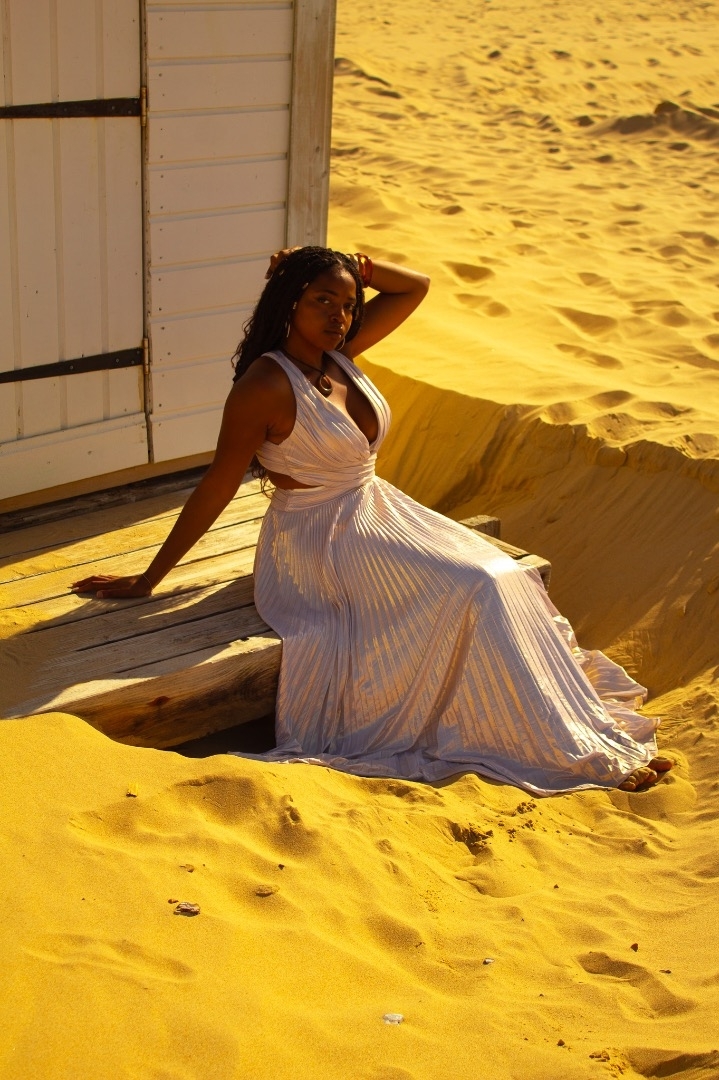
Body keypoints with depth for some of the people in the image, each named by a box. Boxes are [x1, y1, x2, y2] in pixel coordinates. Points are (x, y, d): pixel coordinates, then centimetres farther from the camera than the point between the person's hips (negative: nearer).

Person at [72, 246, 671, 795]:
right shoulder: (267, 384, -18)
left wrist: (352, 264, -5)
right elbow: (217, 486, -15)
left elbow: (416, 286, 11)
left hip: (380, 513, 9)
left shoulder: (339, 354, 4)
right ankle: (574, 752, -9)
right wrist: (147, 579, -13)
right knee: (475, 591, -18)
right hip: (324, 543, -9)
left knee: (506, 577, -6)